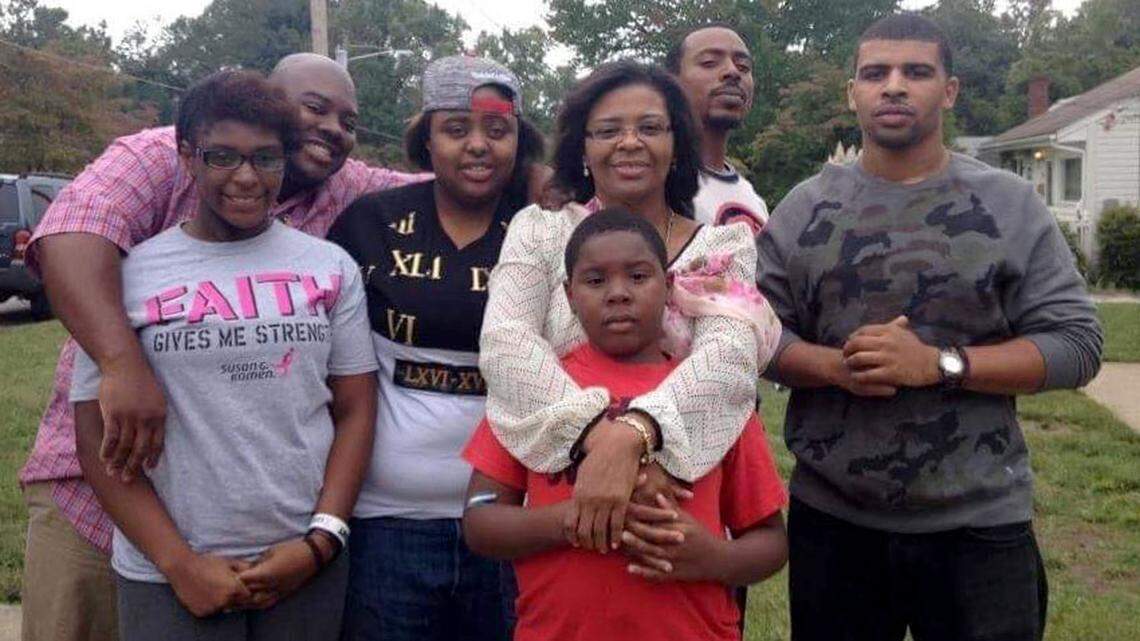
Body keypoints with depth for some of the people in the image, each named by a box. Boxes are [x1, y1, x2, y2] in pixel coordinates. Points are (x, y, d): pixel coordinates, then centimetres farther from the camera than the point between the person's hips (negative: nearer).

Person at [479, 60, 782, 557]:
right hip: (554, 512, 0)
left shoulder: (723, 250, 0)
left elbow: (730, 356, -18)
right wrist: (597, 434, -31)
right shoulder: (539, 232, 1)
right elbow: (504, 343, -15)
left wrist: (631, 434, -35)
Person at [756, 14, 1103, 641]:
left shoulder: (1011, 204, -1)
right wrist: (836, 366, -18)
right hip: (830, 519, 1)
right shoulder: (804, 207, 3)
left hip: (979, 525, -1)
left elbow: (1075, 342, -5)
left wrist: (941, 363, -18)